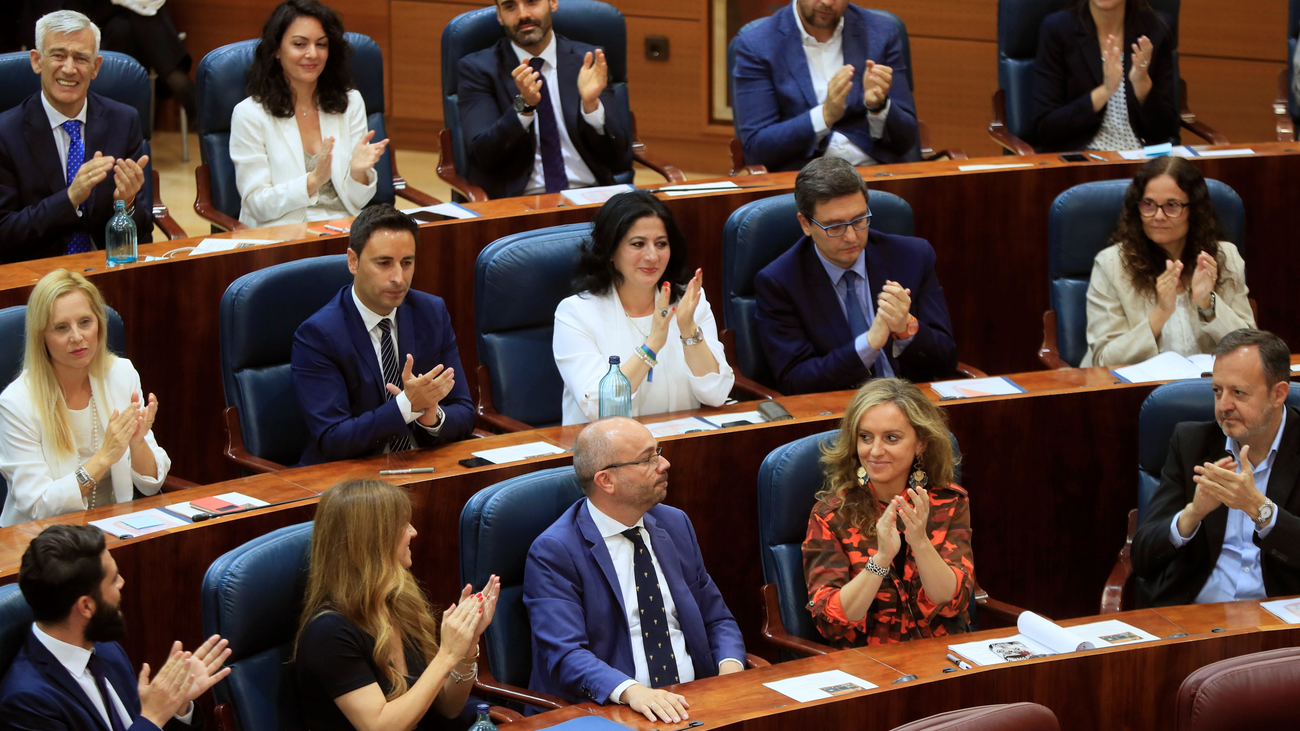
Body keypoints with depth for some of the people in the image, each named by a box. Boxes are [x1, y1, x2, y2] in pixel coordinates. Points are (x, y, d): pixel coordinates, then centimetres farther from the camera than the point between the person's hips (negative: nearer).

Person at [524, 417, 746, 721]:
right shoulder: (554, 552, -6)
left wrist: (731, 671, -2)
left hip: (692, 705, 5)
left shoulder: (675, 524, 15)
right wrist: (631, 691, -34)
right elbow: (566, 655, -16)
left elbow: (717, 619, 20)